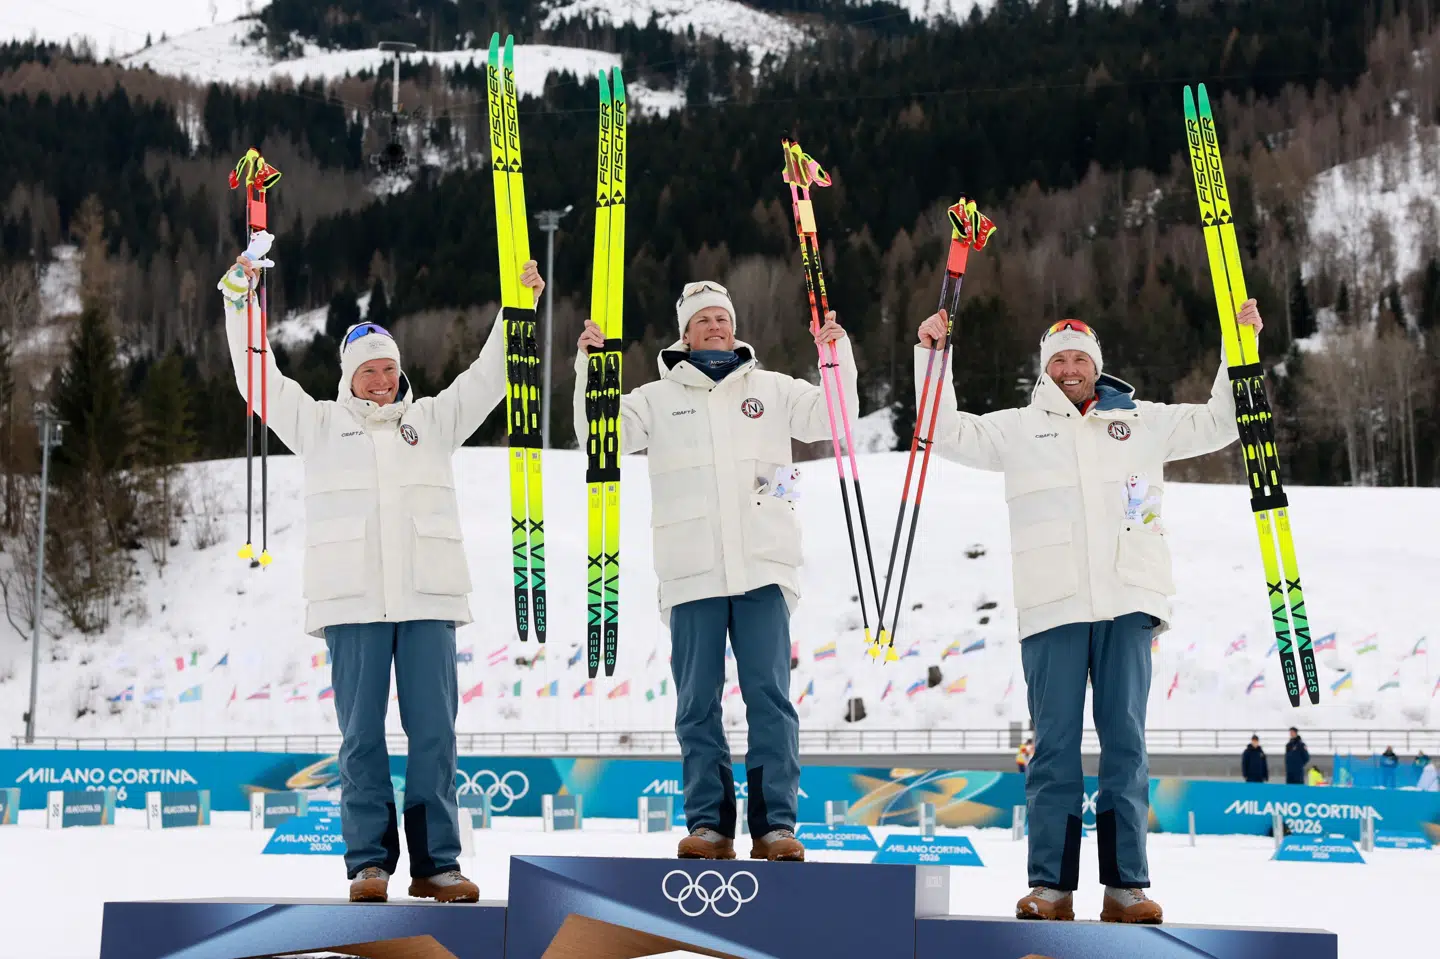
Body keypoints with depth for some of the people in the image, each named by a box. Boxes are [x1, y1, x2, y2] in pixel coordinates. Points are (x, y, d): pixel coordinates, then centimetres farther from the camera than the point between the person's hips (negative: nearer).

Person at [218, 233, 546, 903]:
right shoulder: (319, 426, 14)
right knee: (361, 735, -2)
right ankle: (370, 863, 3)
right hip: (352, 601, -1)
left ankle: (435, 864, 2)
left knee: (434, 733, -2)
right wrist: (239, 298, 4)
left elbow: (488, 377, 18)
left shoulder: (433, 421, 18)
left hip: (428, 598, 1)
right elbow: (259, 375, 11)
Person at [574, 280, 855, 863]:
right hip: (691, 573, 0)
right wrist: (590, 368, -9)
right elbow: (600, 435, 2)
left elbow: (831, 418, 9)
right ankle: (708, 824, 7)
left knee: (770, 695, -5)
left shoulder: (771, 389, 15)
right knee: (697, 704, 1)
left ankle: (776, 824, -3)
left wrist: (838, 357, -4)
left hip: (762, 568, 0)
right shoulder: (657, 398, 13)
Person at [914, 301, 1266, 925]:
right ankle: (1051, 884, 0)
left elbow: (1220, 423, 21)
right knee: (1054, 745, -3)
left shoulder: (1144, 422, 17)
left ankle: (1126, 885, 2)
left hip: (1128, 603, 1)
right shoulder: (1018, 429, 16)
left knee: (1126, 742, 0)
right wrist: (932, 355, 7)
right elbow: (947, 432, 16)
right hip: (1052, 608, -1)